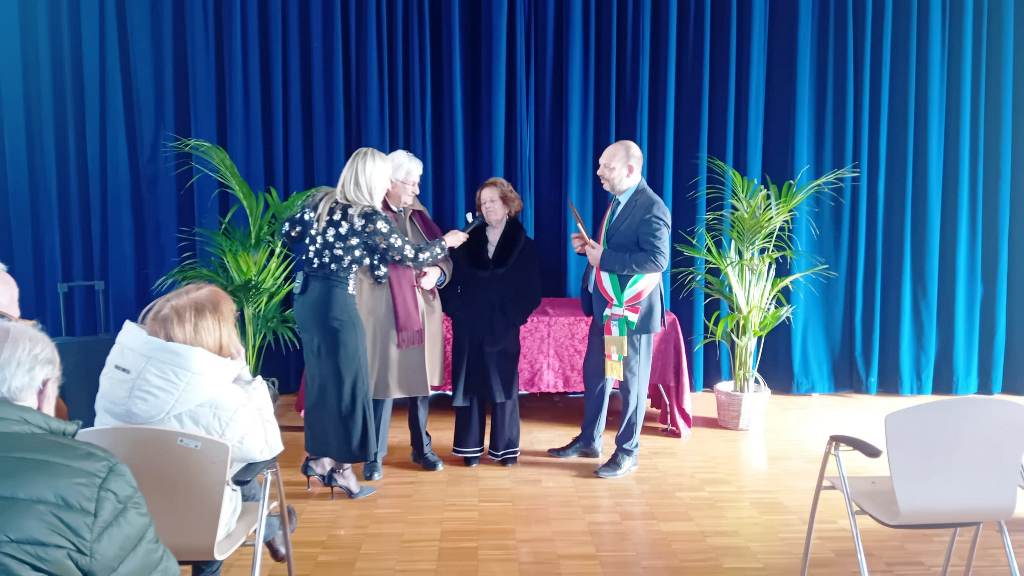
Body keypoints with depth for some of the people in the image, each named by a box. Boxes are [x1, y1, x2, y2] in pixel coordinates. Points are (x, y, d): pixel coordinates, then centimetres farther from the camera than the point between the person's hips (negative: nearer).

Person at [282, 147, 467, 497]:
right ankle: (340, 468, 11)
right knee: (345, 381, 3)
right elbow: (413, 256, -5)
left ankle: (317, 458, 27)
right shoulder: (370, 218, -13)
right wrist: (446, 243, 12)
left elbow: (289, 232, 18)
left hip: (306, 297, 8)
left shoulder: (321, 202, 6)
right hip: (335, 302, -8)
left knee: (320, 377, 17)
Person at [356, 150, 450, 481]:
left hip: (423, 311, 6)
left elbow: (443, 257, 10)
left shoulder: (419, 215, 11)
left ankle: (422, 448, 29)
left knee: (422, 380, 13)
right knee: (383, 384, -1)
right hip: (384, 314, -6)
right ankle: (375, 456, 13)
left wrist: (437, 272, -11)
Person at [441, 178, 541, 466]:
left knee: (503, 384, 3)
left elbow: (531, 291, 0)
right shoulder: (468, 241, 8)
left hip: (502, 328, -2)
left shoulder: (524, 245, 3)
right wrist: (456, 311, -6)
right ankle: (470, 446, 12)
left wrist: (513, 318, -11)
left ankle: (505, 447, 12)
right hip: (468, 327, 2)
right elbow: (452, 281, 8)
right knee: (469, 385, 4)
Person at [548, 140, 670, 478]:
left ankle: (627, 453, 19)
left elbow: (657, 260, -27)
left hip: (631, 311, -9)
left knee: (631, 383, 5)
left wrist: (603, 258, -25)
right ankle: (589, 440, 33)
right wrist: (589, 247, 1)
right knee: (594, 374, 18)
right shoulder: (618, 201, 10)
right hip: (604, 307, 9)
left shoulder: (651, 207, -18)